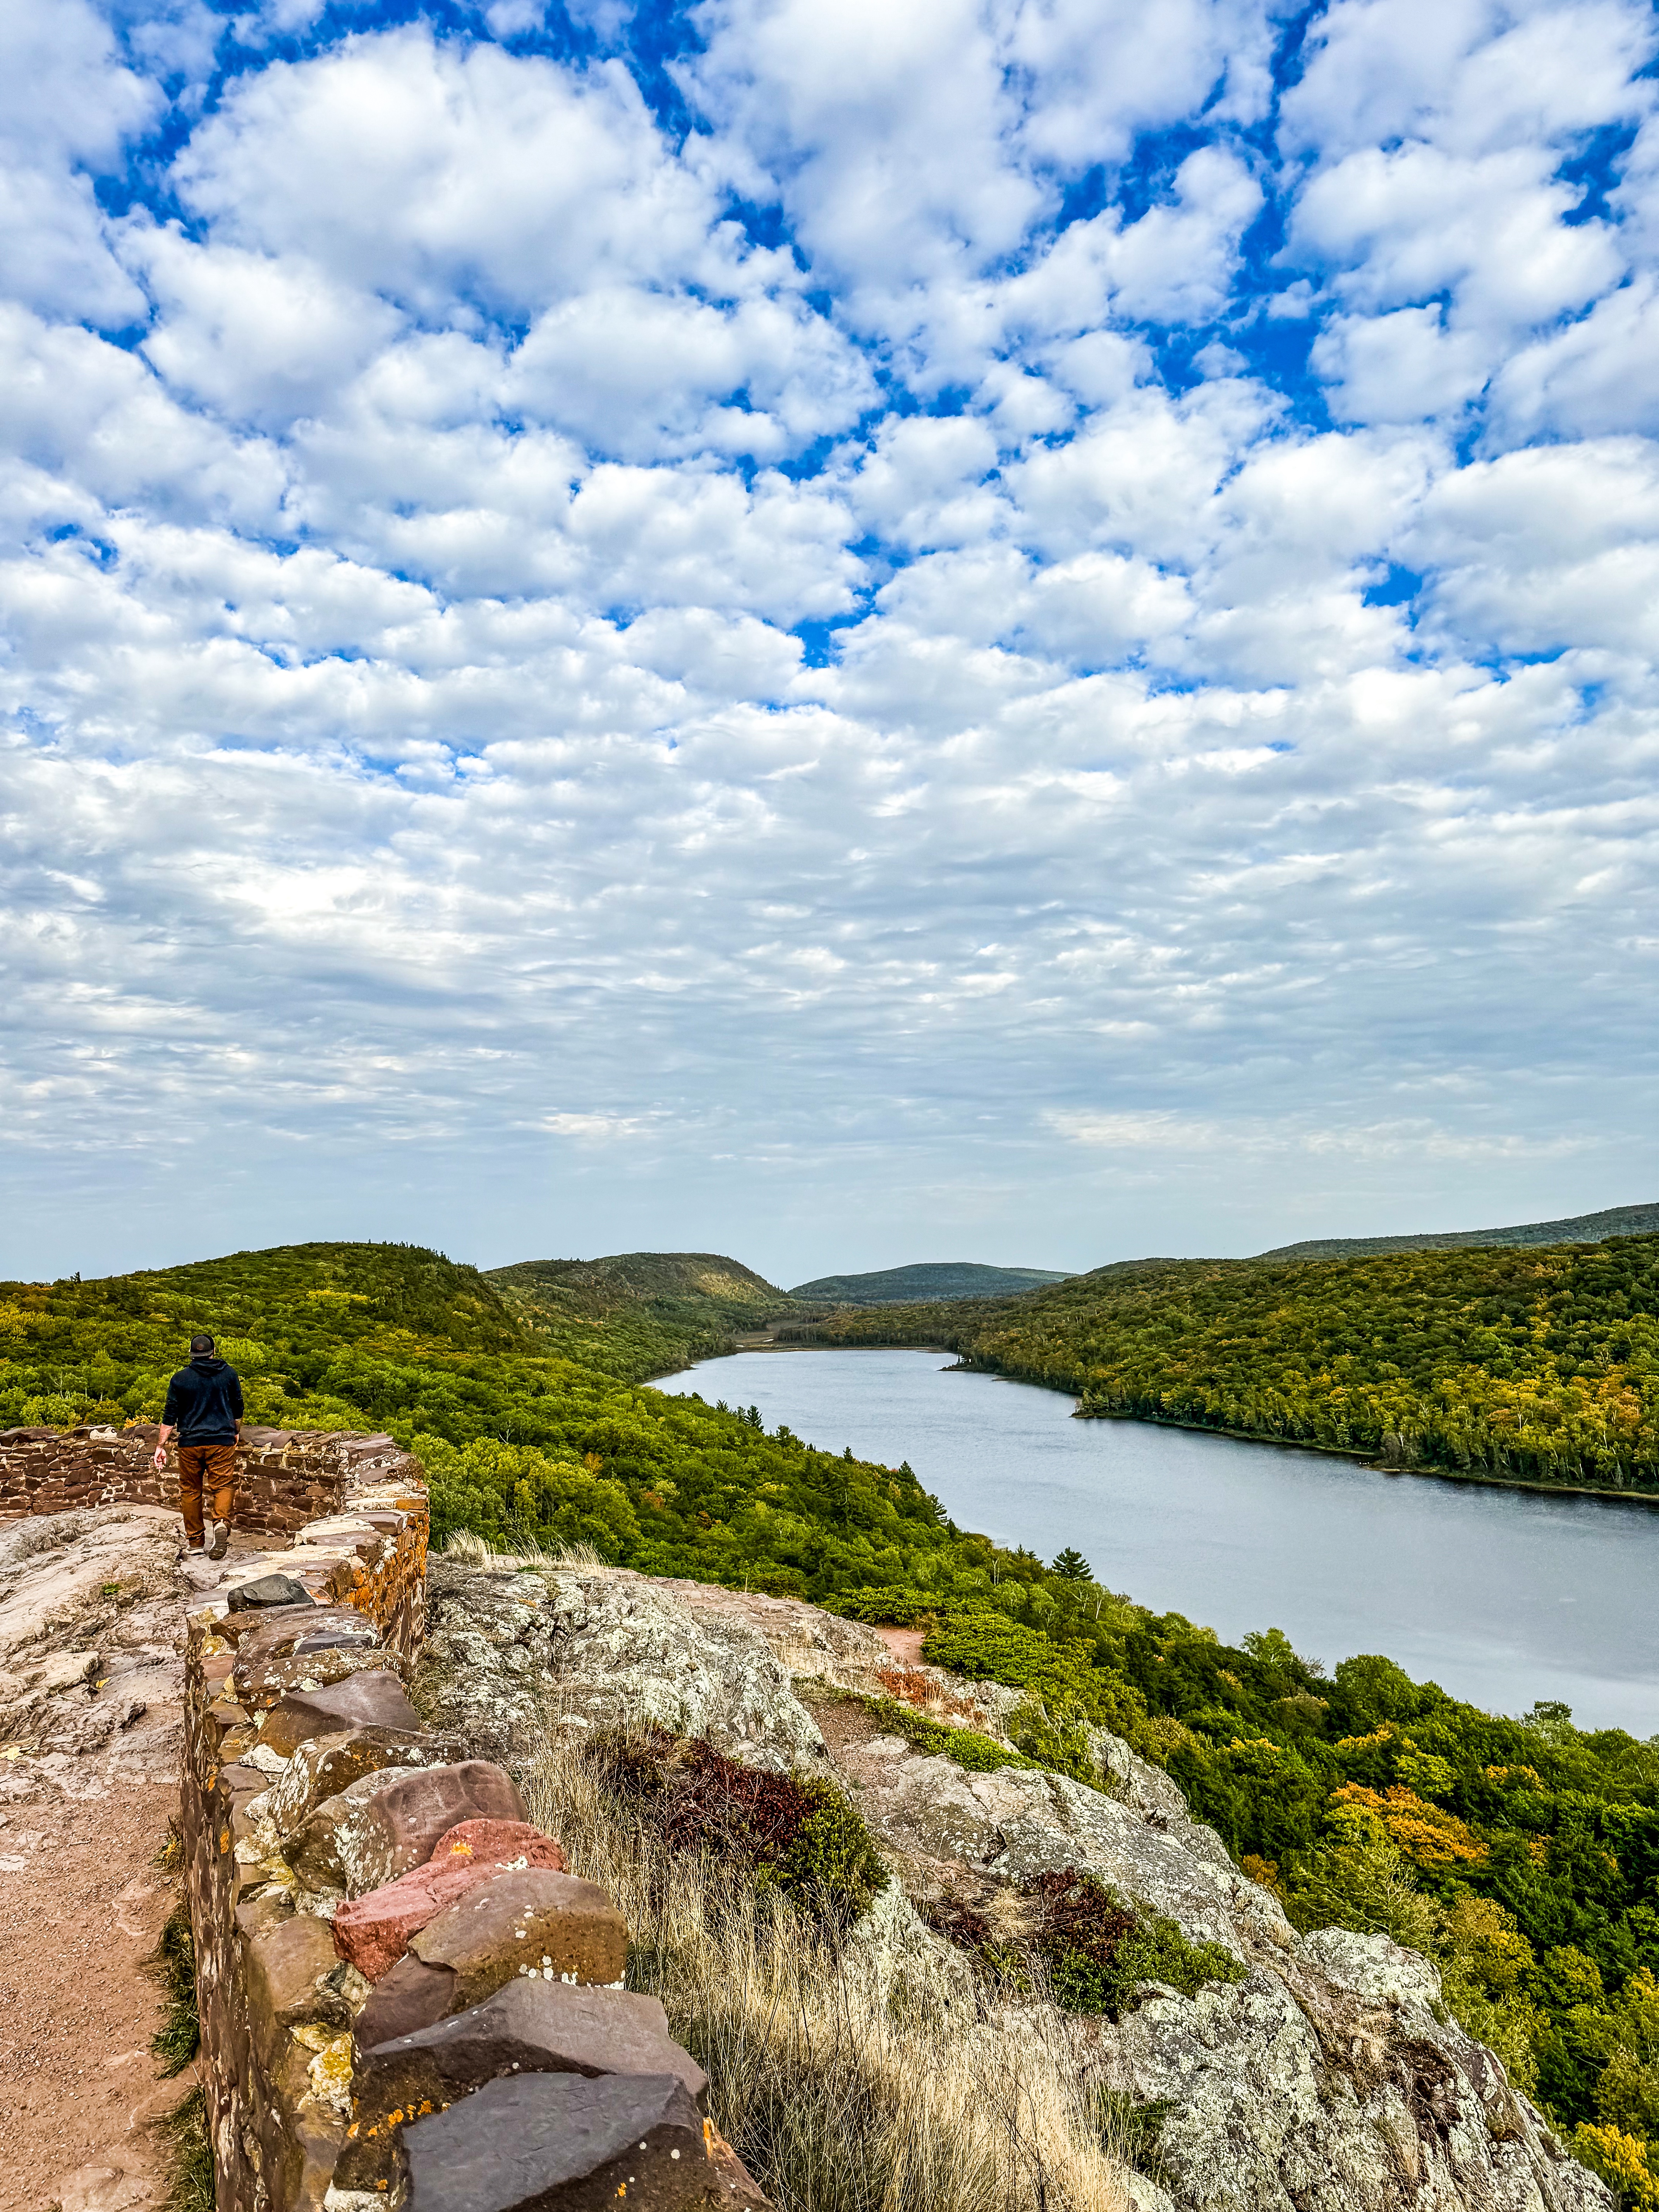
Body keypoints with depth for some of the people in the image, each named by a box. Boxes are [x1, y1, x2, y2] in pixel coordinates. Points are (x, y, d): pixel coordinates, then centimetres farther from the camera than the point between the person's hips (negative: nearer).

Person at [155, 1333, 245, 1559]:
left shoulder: (180, 1379, 0)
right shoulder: (229, 1374, 4)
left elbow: (170, 1416, 0)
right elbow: (238, 1408, 12)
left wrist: (161, 1446, 6)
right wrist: (236, 1432, 28)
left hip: (190, 1443, 0)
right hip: (223, 1441, 0)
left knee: (190, 1490, 11)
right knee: (223, 1485, 1)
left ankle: (194, 1542, 16)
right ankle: (222, 1523, -26)